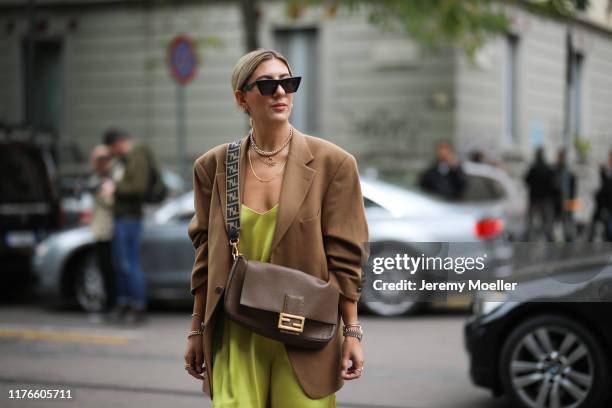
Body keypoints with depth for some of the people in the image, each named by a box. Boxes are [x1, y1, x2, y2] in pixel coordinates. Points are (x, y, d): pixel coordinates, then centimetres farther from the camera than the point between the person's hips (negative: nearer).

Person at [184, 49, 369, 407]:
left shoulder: (332, 163, -3)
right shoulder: (214, 166, 4)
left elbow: (344, 256, -2)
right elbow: (206, 256, 10)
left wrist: (352, 332, -3)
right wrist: (197, 331, 11)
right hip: (236, 335, 2)